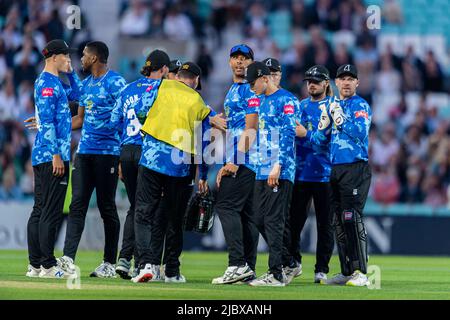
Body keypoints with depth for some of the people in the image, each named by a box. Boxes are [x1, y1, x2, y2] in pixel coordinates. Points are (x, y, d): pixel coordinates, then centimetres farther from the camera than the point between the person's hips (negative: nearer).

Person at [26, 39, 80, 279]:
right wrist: (56, 154, -22)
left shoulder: (54, 82, 18)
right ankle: (48, 266, -10)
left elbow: (76, 93, 35)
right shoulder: (47, 83, -11)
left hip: (41, 157, 10)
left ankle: (35, 265, 12)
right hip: (52, 156, -10)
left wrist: (70, 72, 21)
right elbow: (47, 122, -18)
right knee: (51, 212, -10)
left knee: (40, 211, 10)